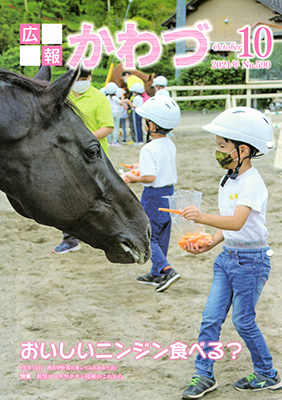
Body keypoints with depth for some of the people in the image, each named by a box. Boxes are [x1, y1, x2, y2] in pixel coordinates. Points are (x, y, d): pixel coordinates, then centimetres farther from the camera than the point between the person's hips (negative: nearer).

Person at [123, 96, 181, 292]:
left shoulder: (149, 149, -21)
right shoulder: (170, 145, 5)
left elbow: (150, 177, -26)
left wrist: (135, 178, -9)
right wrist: (140, 165, 22)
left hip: (154, 195, -8)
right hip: (170, 191, 8)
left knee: (147, 236, 0)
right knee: (162, 236, 15)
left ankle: (166, 269, -15)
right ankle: (157, 274, 25)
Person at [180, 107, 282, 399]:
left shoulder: (252, 183, -19)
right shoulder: (227, 181, 9)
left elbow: (236, 222, -34)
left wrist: (202, 218, -47)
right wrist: (209, 245, 3)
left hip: (251, 260, -8)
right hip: (227, 255, 8)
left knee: (243, 321, 3)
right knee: (211, 316, 5)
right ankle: (204, 375, 15)